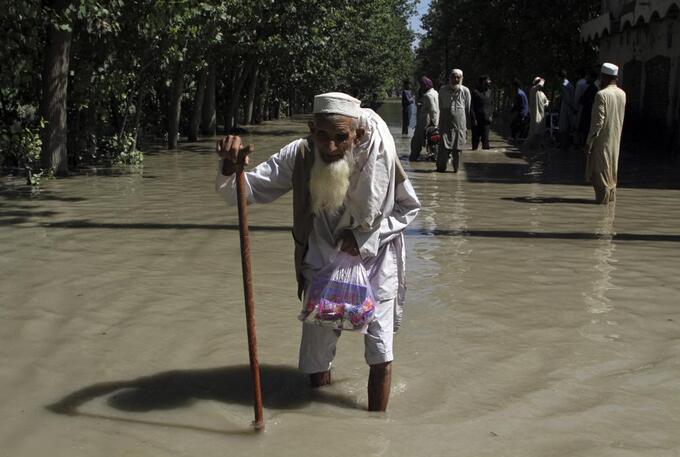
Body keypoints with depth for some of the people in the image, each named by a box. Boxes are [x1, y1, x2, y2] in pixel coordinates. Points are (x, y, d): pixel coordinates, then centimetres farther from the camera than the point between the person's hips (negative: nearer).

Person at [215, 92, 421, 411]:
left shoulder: (380, 155, -23)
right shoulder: (299, 156, -22)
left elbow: (408, 208, -5)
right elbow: (242, 192, -22)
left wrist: (366, 235, -18)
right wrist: (230, 168, -45)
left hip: (374, 263, -1)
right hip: (321, 264, 1)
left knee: (380, 355, 3)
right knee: (317, 358, 10)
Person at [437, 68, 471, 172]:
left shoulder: (465, 91, 6)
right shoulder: (443, 90, 8)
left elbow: (468, 109, 13)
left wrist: (467, 124, 13)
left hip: (459, 123, 0)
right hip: (445, 122, 0)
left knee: (457, 147, 1)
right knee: (444, 146, -8)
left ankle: (456, 167, 10)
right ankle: (441, 167, 0)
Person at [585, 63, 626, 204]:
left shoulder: (601, 95, -19)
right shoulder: (622, 94, 5)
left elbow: (598, 121, -20)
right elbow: (620, 117, 12)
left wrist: (589, 141, -15)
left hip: (602, 140, -8)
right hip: (616, 139, 8)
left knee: (599, 171, 1)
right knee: (611, 169, 18)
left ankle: (602, 199, 3)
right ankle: (611, 195, 26)